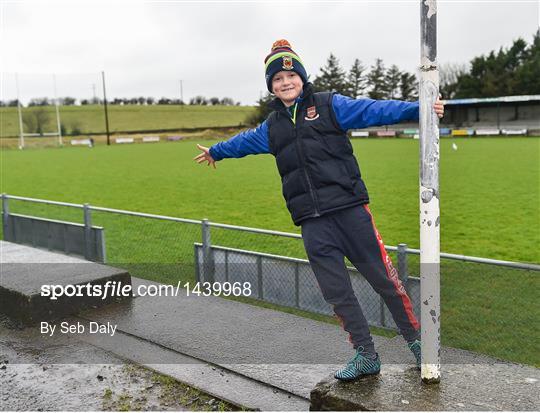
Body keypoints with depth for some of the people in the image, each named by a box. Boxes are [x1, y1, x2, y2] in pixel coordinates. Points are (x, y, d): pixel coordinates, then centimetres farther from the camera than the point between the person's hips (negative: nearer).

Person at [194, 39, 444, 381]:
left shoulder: (329, 105, 4)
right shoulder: (272, 127, 18)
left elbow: (373, 110, -6)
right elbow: (243, 142, 37)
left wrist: (417, 109, -19)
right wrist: (216, 151, 53)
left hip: (349, 207, -4)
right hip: (312, 221, 4)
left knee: (383, 276, 0)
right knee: (337, 291, 4)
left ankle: (415, 338, 20)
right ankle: (366, 355, 16)